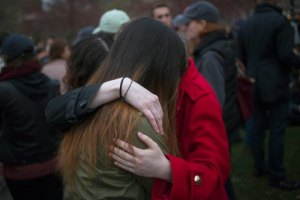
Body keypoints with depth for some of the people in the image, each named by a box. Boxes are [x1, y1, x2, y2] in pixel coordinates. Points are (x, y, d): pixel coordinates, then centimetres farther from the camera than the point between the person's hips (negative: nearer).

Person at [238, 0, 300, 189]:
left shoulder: (246, 25, 8)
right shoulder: (280, 20, -12)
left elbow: (241, 57, 12)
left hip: (254, 85, 7)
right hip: (275, 85, -6)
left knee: (258, 127, 14)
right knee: (277, 131, -2)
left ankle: (260, 166, 24)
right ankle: (276, 176, 3)